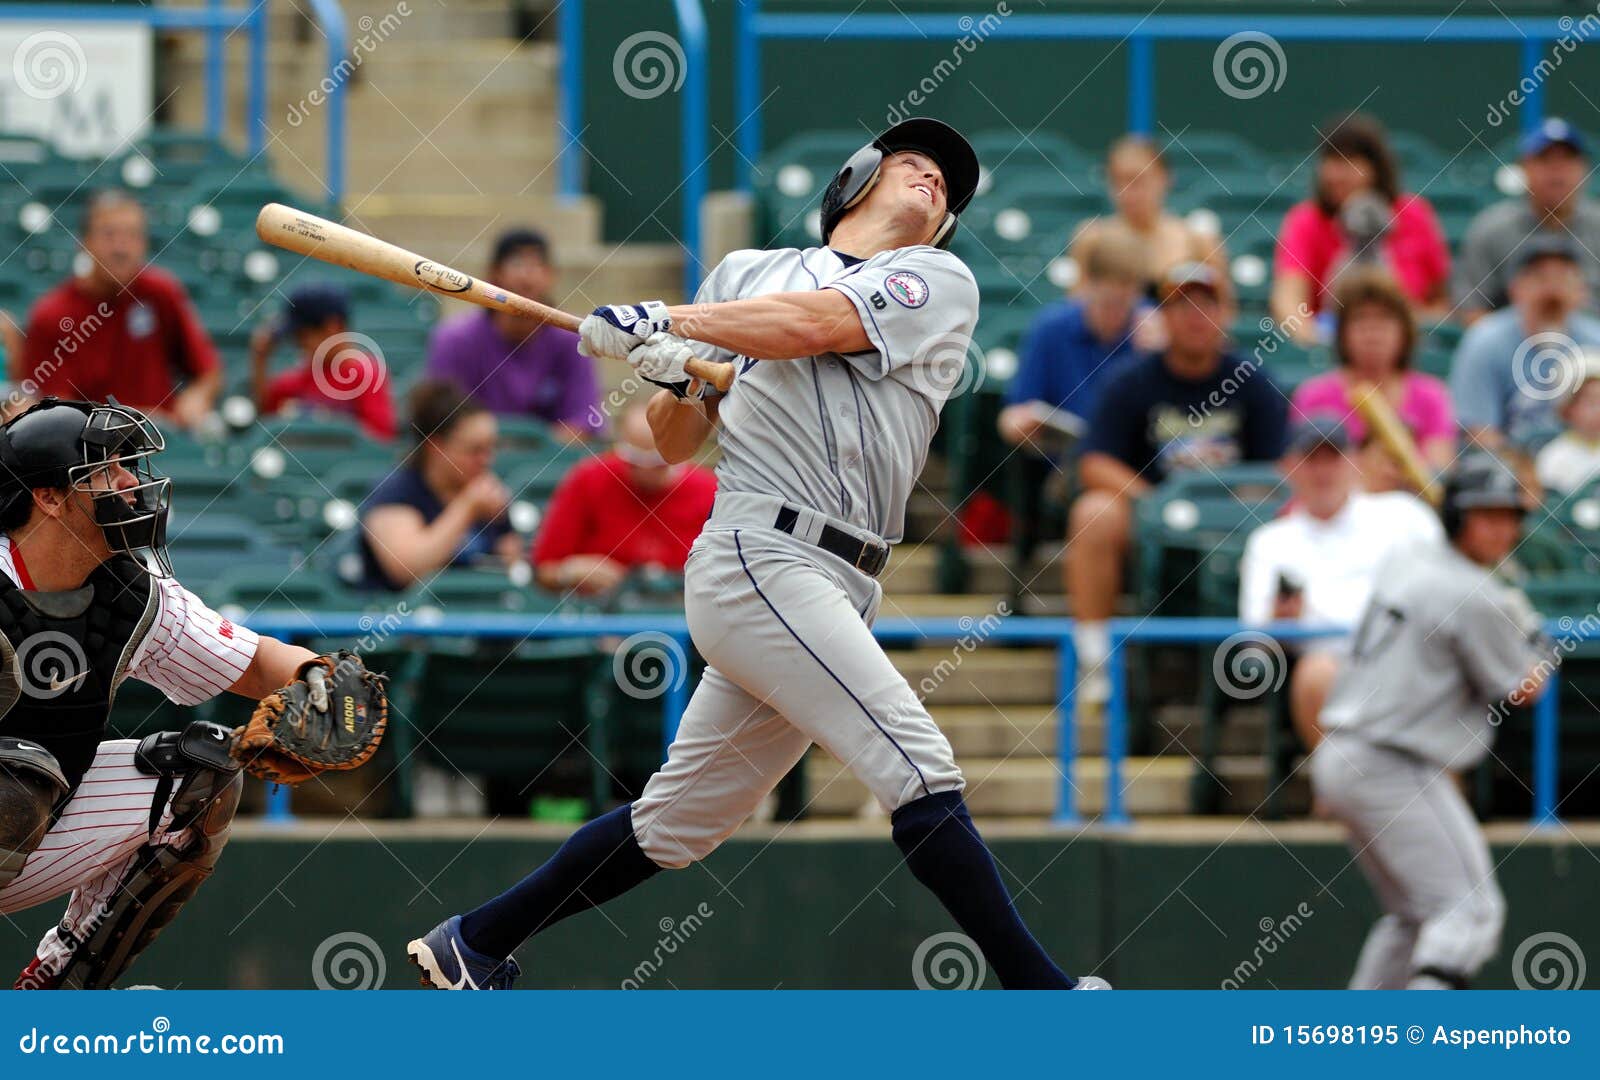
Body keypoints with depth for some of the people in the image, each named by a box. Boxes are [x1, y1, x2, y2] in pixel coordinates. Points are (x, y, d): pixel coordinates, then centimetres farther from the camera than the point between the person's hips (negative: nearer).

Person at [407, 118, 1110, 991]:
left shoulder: (940, 282, 14)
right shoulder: (746, 271, 15)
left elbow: (811, 326, -4)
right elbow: (676, 444, 16)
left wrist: (668, 324, -2)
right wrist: (674, 377, -4)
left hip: (835, 591, 4)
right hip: (757, 553, -4)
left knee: (676, 823, 10)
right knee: (919, 768, -17)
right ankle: (1039, 991, -19)